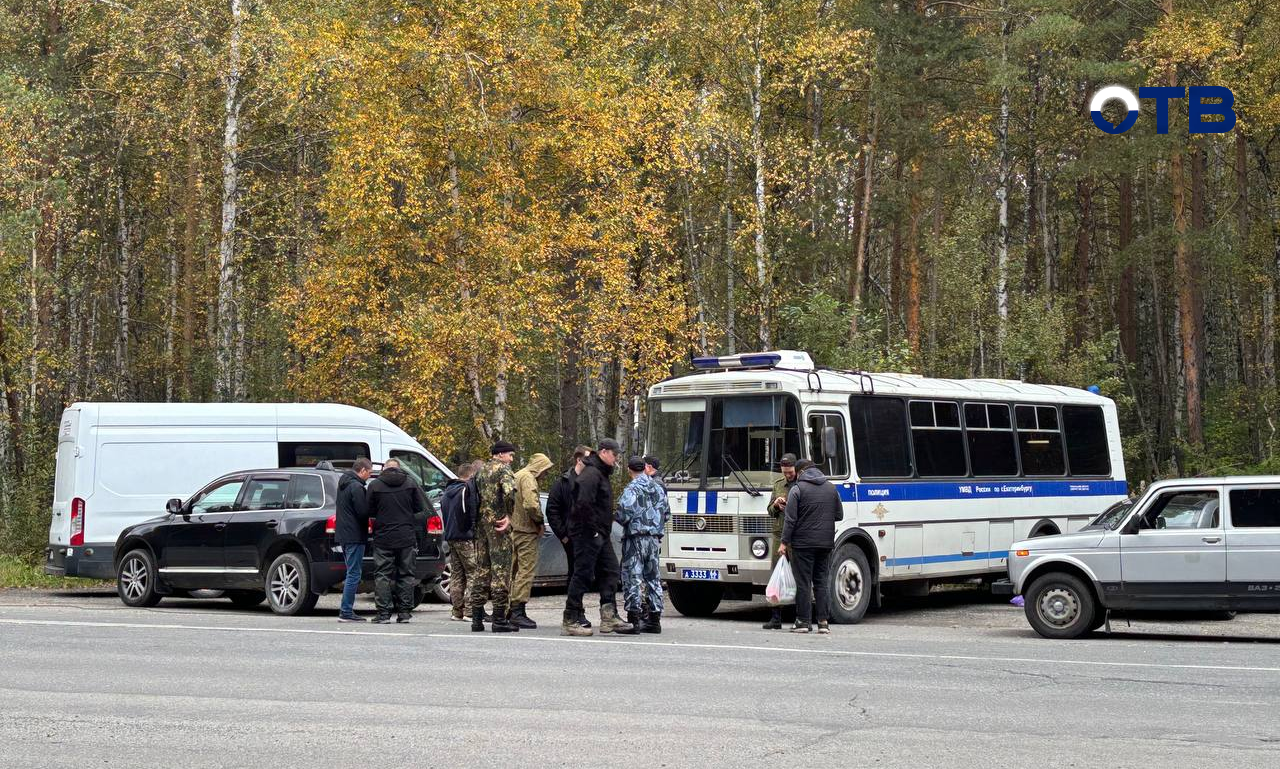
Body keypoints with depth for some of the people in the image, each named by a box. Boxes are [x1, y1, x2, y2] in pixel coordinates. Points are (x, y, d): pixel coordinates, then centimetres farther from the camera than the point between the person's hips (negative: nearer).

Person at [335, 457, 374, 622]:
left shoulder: (344, 484, 16)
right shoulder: (356, 487, -15)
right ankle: (346, 612, -7)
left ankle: (346, 610, 16)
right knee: (354, 574, -6)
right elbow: (363, 513, -19)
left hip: (344, 535, 10)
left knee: (352, 573, 15)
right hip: (355, 536, -10)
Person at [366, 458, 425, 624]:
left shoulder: (375, 485, -4)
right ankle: (404, 612, 8)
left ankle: (384, 613, -2)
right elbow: (420, 508, 5)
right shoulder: (411, 483, 1)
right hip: (407, 537, 2)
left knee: (382, 575, 2)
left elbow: (370, 512, 1)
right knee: (406, 574, 9)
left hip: (383, 537, -2)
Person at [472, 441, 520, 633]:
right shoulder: (503, 469, -8)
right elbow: (510, 491, -26)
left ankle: (477, 618, 12)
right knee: (501, 570, -6)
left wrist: (478, 521, 18)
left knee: (482, 569, 11)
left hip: (481, 524, 8)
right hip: (497, 525, -8)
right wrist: (508, 516, -16)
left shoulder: (482, 471, 18)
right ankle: (499, 619, -7)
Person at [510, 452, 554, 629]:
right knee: (526, 570, -9)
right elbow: (531, 505, -25)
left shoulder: (516, 476, 19)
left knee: (516, 570, 14)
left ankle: (513, 609, 19)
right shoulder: (528, 478, -12)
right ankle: (518, 611, -12)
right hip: (526, 531, -10)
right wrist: (540, 520, -10)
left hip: (515, 529, 10)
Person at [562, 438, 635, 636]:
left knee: (610, 571, 8)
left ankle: (609, 617, 8)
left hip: (601, 535, 10)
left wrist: (605, 531, 15)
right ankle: (570, 621, -2)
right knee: (583, 575, -6)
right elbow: (584, 503, -27)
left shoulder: (601, 474, 20)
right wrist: (593, 530, -22)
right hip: (588, 535, -10)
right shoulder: (591, 473, -15)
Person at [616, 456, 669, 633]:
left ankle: (634, 618, -8)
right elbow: (666, 514, 15)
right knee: (653, 578, 12)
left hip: (635, 537, -6)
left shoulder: (631, 489, -11)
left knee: (632, 577, -4)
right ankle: (654, 618, 13)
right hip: (655, 539, 6)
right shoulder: (658, 488, 10)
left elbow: (623, 515, -19)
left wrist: (621, 519, 2)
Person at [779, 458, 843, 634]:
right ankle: (823, 621, 5)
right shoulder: (831, 488, 10)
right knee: (821, 582, 10)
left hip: (803, 543, -5)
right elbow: (839, 515, 14)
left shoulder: (798, 489, -6)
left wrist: (784, 542, -7)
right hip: (825, 543, 5)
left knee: (803, 583, -1)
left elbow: (790, 519, -10)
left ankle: (803, 621, 0)